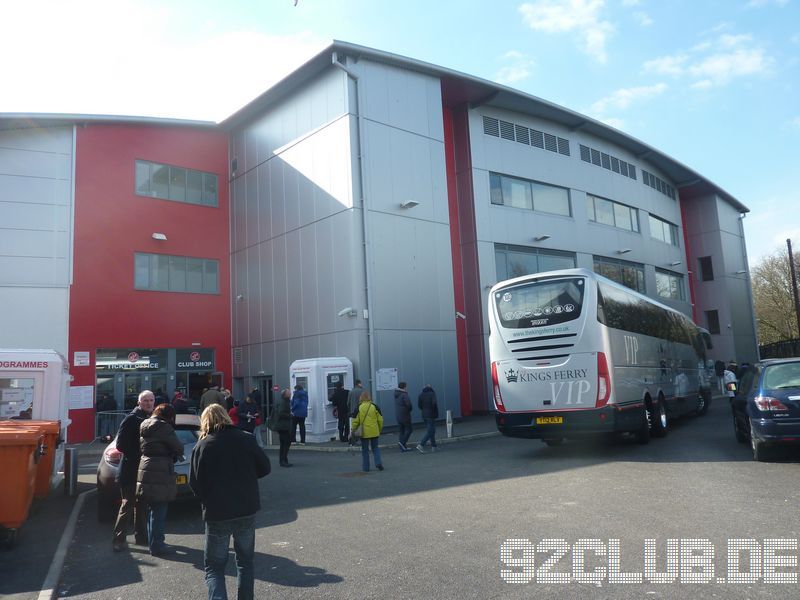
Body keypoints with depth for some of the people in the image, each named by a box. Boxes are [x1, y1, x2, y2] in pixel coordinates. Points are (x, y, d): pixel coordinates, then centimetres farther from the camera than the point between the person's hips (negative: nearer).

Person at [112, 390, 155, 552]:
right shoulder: (131, 419, -12)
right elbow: (120, 445, -16)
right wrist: (138, 454, -19)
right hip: (131, 471, -7)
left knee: (142, 505, 15)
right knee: (128, 505, -4)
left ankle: (141, 536, 25)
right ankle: (119, 539, 4)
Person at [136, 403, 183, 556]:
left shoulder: (144, 426, 13)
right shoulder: (163, 427, -14)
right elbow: (178, 447, -12)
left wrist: (173, 455, 12)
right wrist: (177, 454, 11)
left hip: (146, 470, 9)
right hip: (159, 474, -9)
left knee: (153, 509, 18)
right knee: (159, 511, -1)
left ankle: (153, 542, 28)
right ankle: (157, 546, 4)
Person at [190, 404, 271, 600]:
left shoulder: (202, 446, -7)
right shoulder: (246, 439, -2)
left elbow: (194, 483, -7)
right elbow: (264, 468, 3)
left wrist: (207, 501, 11)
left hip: (217, 514, -2)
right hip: (247, 510, 2)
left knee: (214, 567, 9)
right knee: (245, 560, 20)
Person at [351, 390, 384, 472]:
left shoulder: (358, 408, -6)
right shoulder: (374, 407, -1)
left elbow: (355, 421, -4)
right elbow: (380, 420, 3)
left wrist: (353, 431, 6)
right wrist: (380, 430, 16)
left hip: (364, 432, -1)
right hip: (374, 432, 1)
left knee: (365, 450, 9)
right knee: (375, 448, 16)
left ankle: (365, 467, 12)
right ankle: (378, 462, 0)